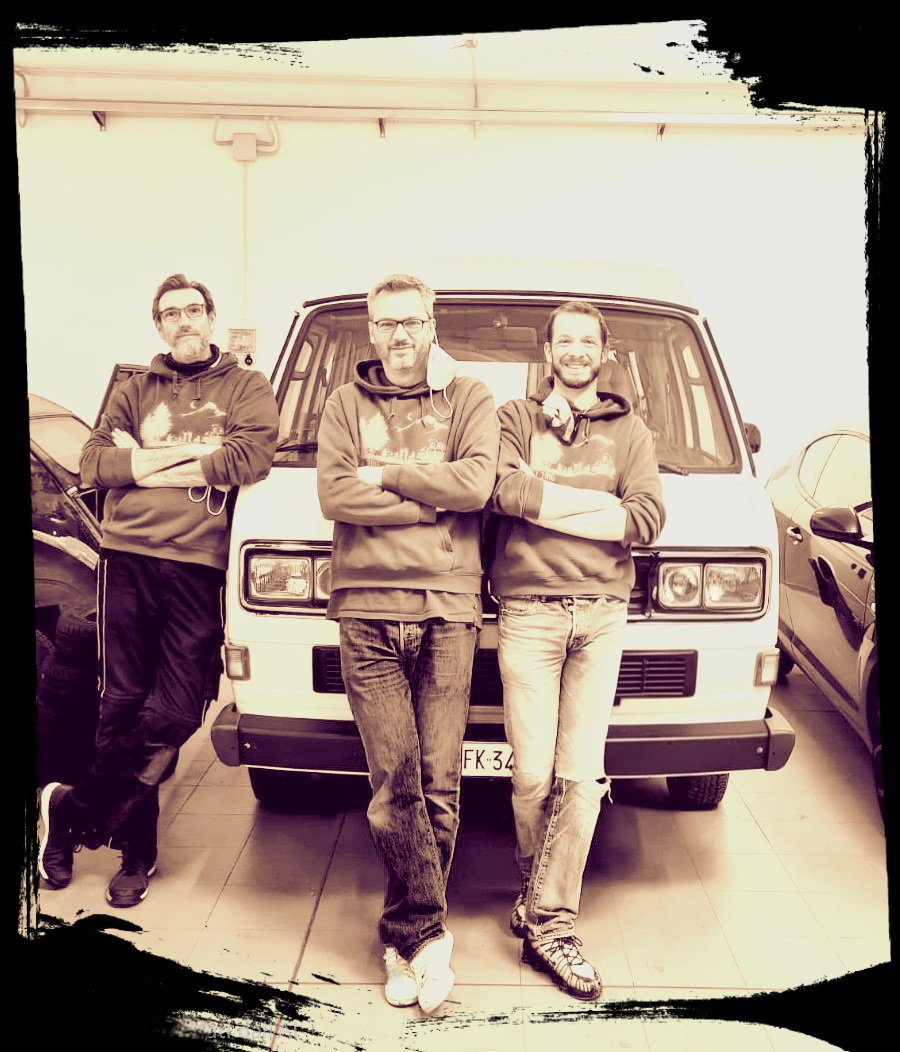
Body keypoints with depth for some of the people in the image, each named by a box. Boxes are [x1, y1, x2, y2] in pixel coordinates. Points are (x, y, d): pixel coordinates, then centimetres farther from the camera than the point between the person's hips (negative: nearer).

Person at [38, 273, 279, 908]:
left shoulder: (247, 389, 13)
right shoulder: (136, 392, 21)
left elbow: (253, 456, -6)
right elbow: (93, 461, 8)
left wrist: (148, 462, -3)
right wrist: (195, 457, -6)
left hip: (199, 568, -2)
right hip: (128, 559, 2)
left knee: (172, 715, -8)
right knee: (121, 707, 2)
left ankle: (72, 811, 10)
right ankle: (137, 851, 15)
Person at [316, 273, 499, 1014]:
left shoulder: (469, 399, 13)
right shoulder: (347, 404, 15)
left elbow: (478, 482, -6)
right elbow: (335, 496, -1)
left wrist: (384, 476, -3)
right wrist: (433, 496, -4)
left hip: (449, 609, 0)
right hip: (368, 609, 1)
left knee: (438, 782, 0)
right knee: (394, 781, -4)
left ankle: (405, 937, 15)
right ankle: (428, 933, 10)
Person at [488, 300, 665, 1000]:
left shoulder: (630, 431, 16)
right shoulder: (514, 418, 13)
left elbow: (649, 519, 0)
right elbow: (501, 489, -8)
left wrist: (542, 500, -5)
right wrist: (597, 503, -6)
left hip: (602, 614, 2)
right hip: (527, 613, -1)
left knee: (582, 774, -3)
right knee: (533, 775, -1)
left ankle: (547, 921, 6)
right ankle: (538, 887, 23)